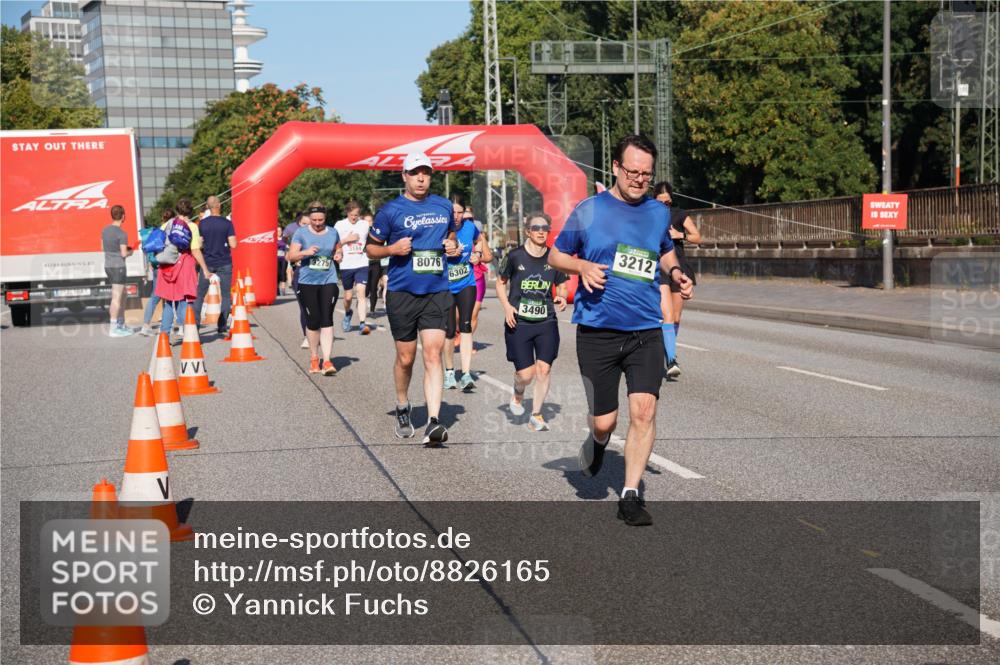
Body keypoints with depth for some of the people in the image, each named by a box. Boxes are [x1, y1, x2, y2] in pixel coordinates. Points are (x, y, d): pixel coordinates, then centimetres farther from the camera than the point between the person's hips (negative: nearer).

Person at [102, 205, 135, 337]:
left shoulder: (105, 230, 8)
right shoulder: (122, 234, -15)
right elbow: (124, 254, -17)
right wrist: (130, 252, 6)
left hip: (108, 266, 8)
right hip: (118, 267, -8)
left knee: (123, 294, 18)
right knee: (116, 297, -5)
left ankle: (121, 324, 23)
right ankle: (113, 329, -4)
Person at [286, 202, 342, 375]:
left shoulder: (332, 232, 8)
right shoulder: (301, 233, 1)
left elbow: (338, 250, 24)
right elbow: (291, 256, -3)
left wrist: (339, 255, 1)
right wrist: (305, 252, -21)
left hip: (328, 281, 1)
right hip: (307, 283, -1)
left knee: (327, 320, -8)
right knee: (313, 321, 2)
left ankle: (327, 361, -10)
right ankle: (313, 358, 20)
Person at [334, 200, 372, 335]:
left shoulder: (364, 224, 8)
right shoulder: (340, 225, 2)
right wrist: (347, 239, -9)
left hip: (362, 264, 0)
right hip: (346, 265, 0)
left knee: (361, 292, -16)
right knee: (348, 296, 9)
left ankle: (362, 323, -22)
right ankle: (348, 314, 42)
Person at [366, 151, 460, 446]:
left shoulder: (444, 206, 9)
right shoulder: (390, 210, -1)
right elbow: (371, 248, 6)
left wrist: (453, 246, 5)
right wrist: (392, 249, -14)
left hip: (436, 292, 1)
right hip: (402, 292, -1)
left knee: (433, 355, -10)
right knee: (405, 358, 9)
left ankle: (433, 423, -15)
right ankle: (402, 409, 34)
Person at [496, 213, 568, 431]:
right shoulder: (515, 256, -4)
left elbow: (561, 286, 15)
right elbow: (500, 282, 8)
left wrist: (562, 297, -8)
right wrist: (506, 306, -7)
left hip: (546, 323, 2)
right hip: (518, 323, -2)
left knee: (544, 369, -5)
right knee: (526, 374, -5)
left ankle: (536, 415, 14)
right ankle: (517, 395, 32)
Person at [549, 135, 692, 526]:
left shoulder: (658, 213, 9)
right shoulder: (588, 210, 0)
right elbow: (555, 256, 8)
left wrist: (675, 273, 6)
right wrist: (583, 266, -13)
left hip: (646, 331, 2)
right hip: (597, 332, -2)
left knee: (644, 410, -12)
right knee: (604, 421, 0)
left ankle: (630, 495, 1)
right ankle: (598, 442, 39)